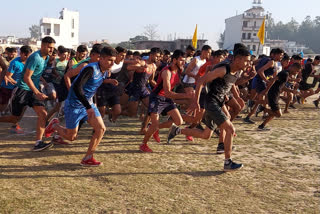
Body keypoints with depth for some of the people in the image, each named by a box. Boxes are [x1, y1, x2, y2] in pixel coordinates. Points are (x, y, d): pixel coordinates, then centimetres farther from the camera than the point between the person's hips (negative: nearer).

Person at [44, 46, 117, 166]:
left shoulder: (105, 72, 0)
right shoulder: (91, 69, -26)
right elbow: (76, 87, -34)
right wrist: (88, 107, -35)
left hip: (88, 104, 8)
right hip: (74, 105, -7)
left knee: (101, 129, -6)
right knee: (71, 136, 3)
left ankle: (87, 158, 4)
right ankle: (54, 125, 34)